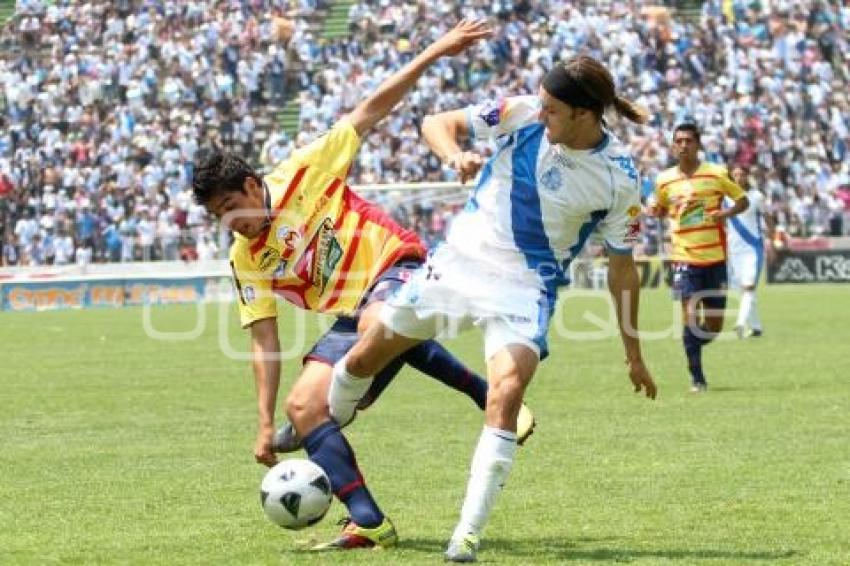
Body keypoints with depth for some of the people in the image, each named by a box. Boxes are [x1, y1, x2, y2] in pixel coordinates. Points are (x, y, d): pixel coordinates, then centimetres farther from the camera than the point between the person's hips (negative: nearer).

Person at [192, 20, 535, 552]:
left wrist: (433, 53, -10)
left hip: (396, 268, -6)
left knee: (380, 323, -41)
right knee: (301, 406, -11)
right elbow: (264, 343, 6)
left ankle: (492, 398, -27)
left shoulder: (303, 173, -6)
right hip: (351, 318, 6)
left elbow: (371, 110, -4)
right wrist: (265, 423, -2)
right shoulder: (246, 261, 5)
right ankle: (370, 524, -12)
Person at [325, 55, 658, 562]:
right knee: (362, 359, 12)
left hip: (525, 289, -3)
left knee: (506, 395, -26)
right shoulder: (522, 114, -12)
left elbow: (622, 266, -3)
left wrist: (634, 352, 2)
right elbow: (437, 123, -5)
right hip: (460, 260, 3)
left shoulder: (619, 177, -14)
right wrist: (456, 156, -28)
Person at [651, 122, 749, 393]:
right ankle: (697, 378, -4)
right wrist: (653, 211, -2)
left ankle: (693, 345, 37)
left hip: (715, 258, 0)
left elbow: (742, 200, 6)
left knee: (713, 326, 4)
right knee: (690, 316, -14)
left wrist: (725, 213, -14)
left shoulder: (716, 174, -2)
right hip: (684, 258, 0)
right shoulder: (665, 180, 4)